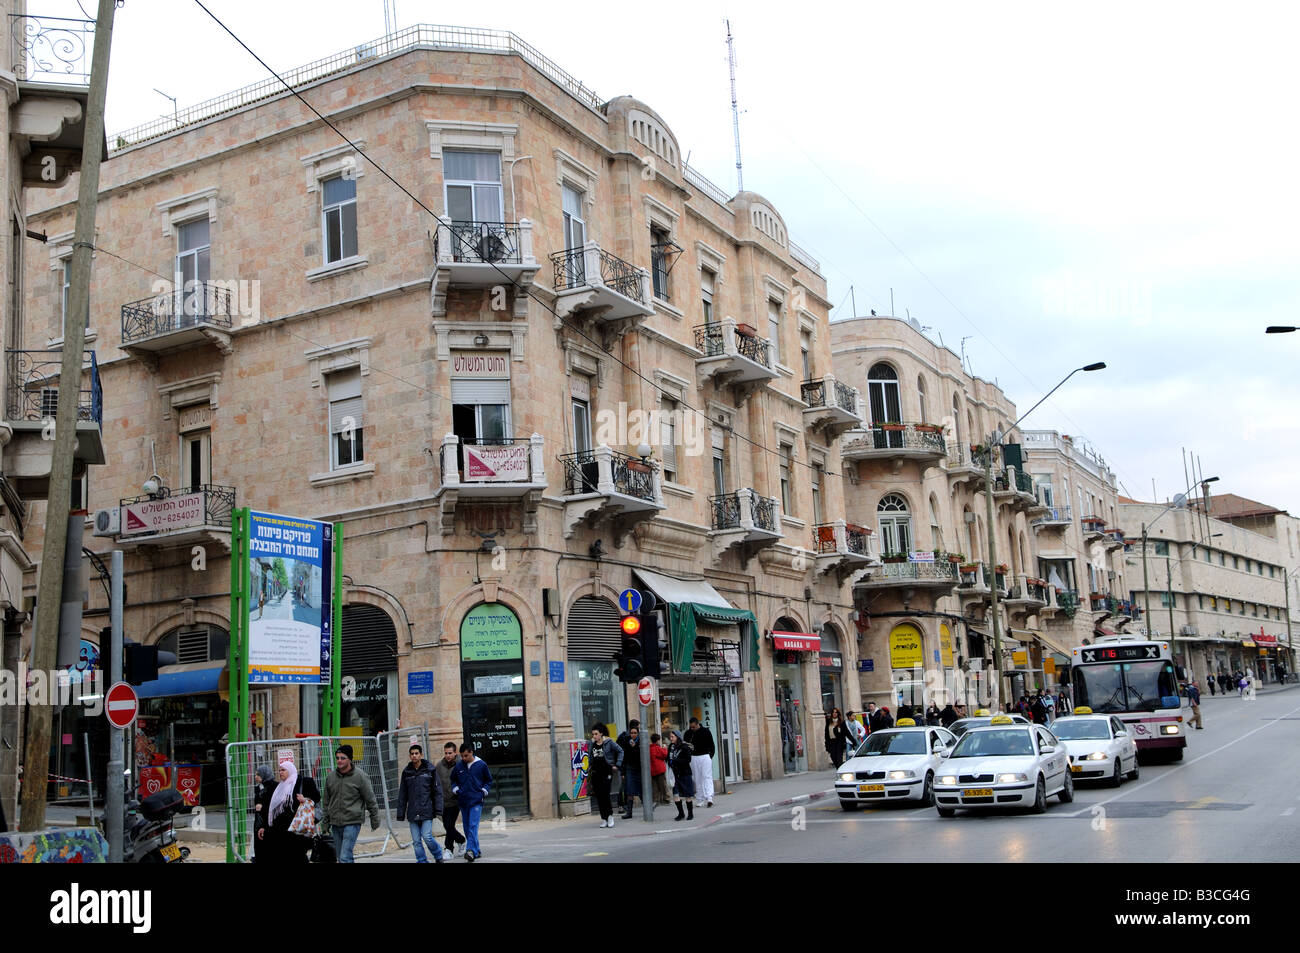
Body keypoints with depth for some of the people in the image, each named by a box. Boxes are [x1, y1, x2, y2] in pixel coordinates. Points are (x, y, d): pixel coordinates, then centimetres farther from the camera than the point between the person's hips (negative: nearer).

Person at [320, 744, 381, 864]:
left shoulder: (360, 776, -6)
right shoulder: (330, 777, 7)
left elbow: (371, 800, -1)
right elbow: (326, 802, 15)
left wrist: (375, 820, 1)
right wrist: (325, 823, 12)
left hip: (352, 823, -5)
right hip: (335, 824, 5)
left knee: (345, 857, -15)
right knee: (341, 857, 11)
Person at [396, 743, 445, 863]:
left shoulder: (430, 769, -1)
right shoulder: (406, 772, 8)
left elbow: (437, 791, -1)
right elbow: (402, 794, 12)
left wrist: (438, 810, -8)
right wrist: (400, 814, 8)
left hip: (427, 811, -3)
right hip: (412, 812, 3)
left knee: (427, 837, -9)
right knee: (416, 840, 2)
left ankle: (438, 856, 14)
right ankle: (422, 861, 13)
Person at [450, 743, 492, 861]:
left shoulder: (481, 765, -1)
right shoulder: (458, 767, 4)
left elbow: (489, 780, 11)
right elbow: (453, 780, 20)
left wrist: (484, 791, -1)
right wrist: (455, 789, 3)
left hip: (476, 801, -4)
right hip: (463, 801, 4)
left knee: (473, 826, -16)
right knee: (467, 828, 7)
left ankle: (471, 851, -22)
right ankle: (477, 850, 19)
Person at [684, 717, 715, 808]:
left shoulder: (706, 732, -1)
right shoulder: (688, 733, 5)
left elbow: (711, 745, 5)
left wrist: (710, 756, -2)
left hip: (705, 756, -3)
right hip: (694, 758, 3)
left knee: (707, 777, -9)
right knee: (698, 779, 3)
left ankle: (709, 798, -17)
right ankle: (701, 799, 7)